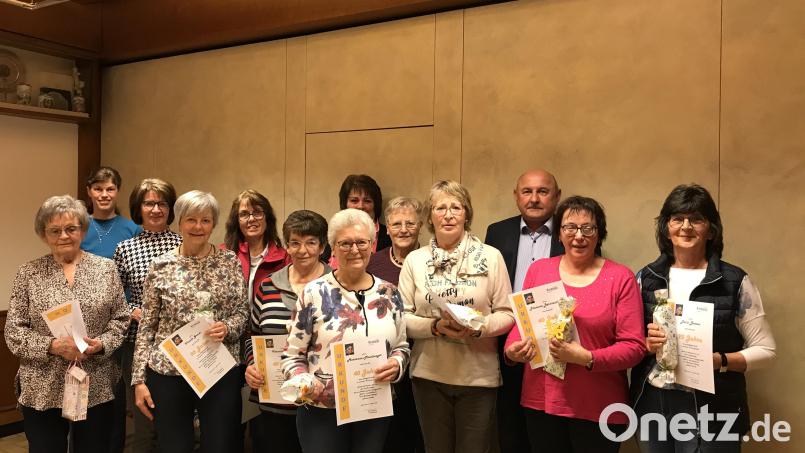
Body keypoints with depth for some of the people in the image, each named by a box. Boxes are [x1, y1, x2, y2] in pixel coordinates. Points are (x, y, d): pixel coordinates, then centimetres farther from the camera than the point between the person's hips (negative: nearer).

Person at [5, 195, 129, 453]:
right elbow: (13, 331, -2)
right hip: (42, 391, -1)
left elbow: (120, 318, 4)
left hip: (96, 388, 1)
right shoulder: (28, 274, 1)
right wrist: (52, 346, -17)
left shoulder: (106, 268, 3)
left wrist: (101, 344, -14)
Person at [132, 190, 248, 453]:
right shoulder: (161, 266, 0)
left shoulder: (230, 262, 2)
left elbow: (242, 311, 5)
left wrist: (227, 328, -17)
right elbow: (146, 326, 2)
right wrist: (139, 379, 0)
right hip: (168, 373, 0)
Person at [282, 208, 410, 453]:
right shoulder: (314, 293, -7)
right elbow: (292, 354, -2)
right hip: (321, 411, -3)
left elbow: (401, 347, 12)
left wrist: (396, 365, -8)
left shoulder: (389, 294, 3)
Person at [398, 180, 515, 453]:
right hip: (429, 375, 1)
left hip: (479, 376, -1)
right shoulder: (414, 260, 2)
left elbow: (507, 314, -1)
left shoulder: (490, 256, -2)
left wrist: (479, 327, -19)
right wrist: (435, 326, -16)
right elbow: (402, 318, 1)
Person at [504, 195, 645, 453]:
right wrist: (512, 349, -9)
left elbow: (634, 346, -7)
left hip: (598, 409, -2)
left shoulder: (621, 277, -5)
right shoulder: (538, 270, 4)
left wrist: (587, 358, -21)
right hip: (541, 401, 3)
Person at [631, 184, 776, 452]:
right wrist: (647, 345, -12)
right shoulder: (645, 278, 3)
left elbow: (765, 350, -2)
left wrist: (719, 360, -18)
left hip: (712, 413, -2)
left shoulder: (735, 281, -4)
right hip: (651, 407, 3)